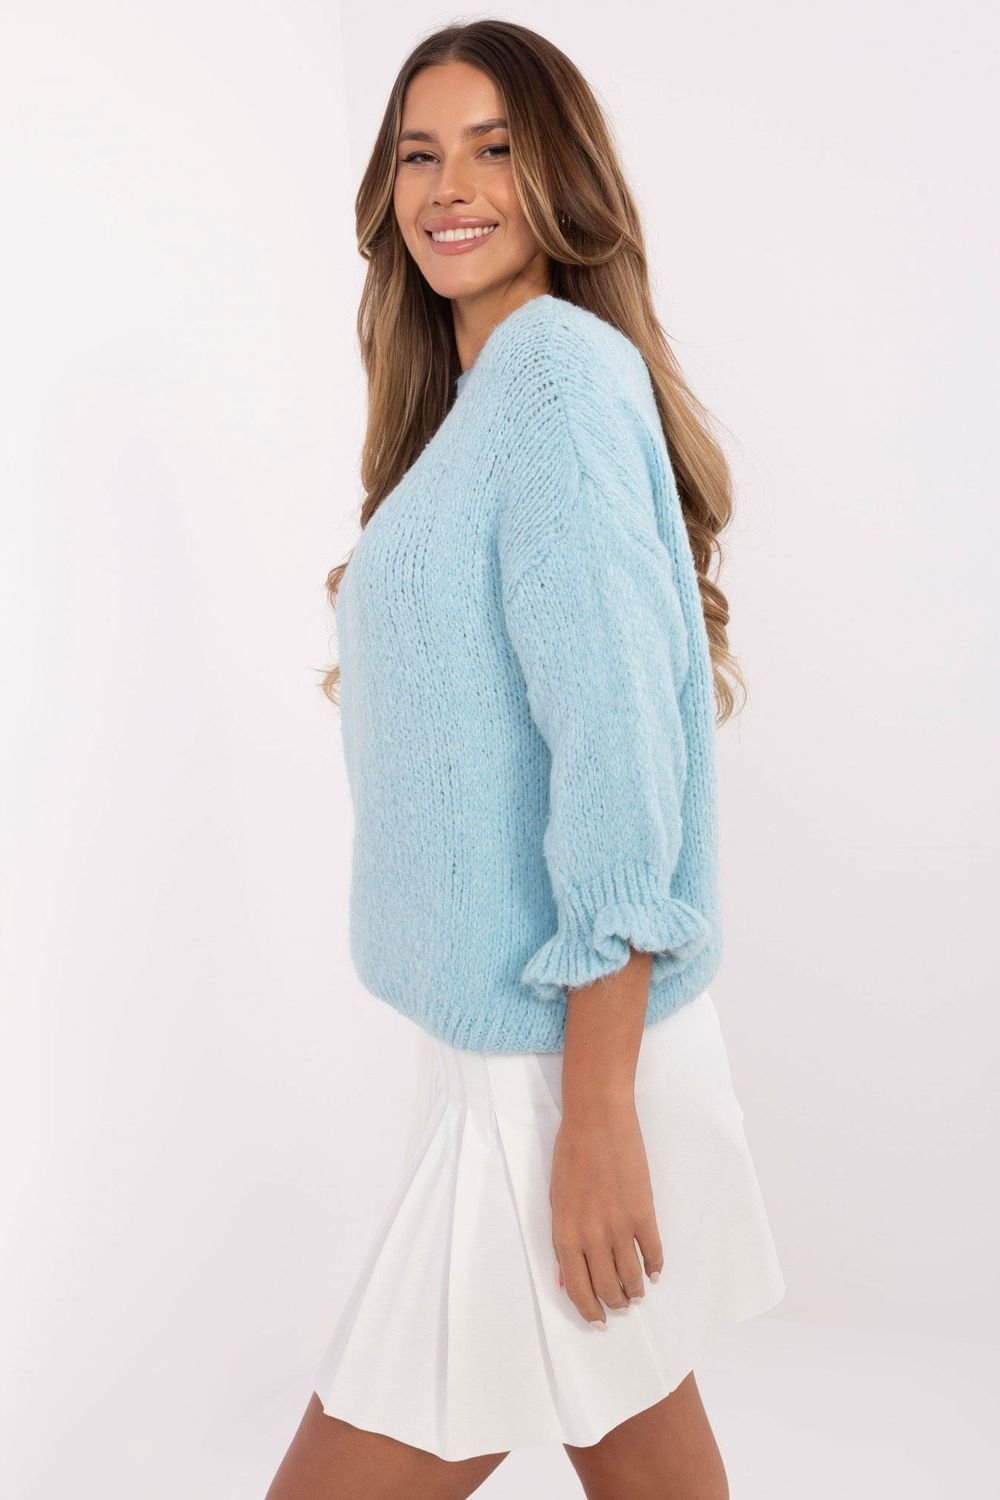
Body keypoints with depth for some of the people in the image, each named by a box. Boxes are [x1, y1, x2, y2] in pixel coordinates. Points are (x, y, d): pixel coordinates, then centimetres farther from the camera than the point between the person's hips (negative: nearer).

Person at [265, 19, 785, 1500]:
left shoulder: (558, 366, -14)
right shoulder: (475, 393, 16)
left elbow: (618, 740, -22)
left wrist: (594, 1109, -21)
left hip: (559, 1044, -9)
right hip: (510, 1031, 9)